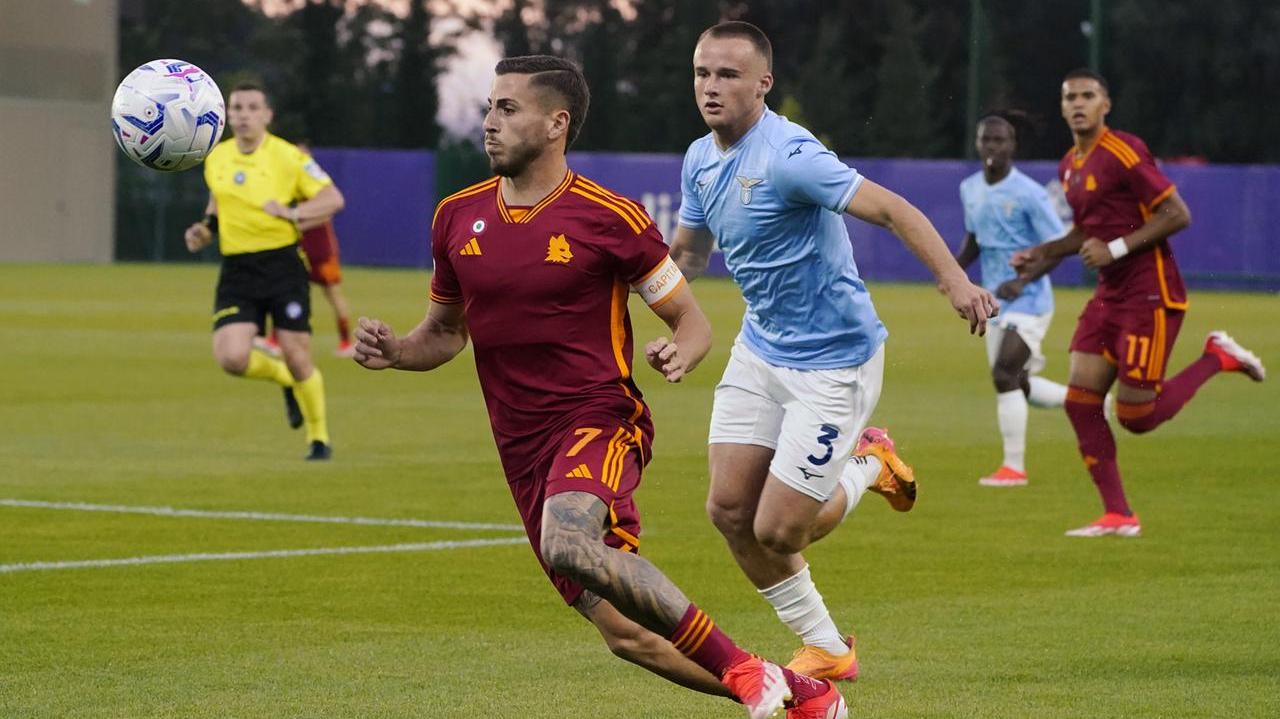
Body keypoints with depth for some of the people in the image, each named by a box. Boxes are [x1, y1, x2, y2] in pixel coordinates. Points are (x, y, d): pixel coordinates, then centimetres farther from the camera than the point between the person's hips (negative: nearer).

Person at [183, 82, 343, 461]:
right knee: (231, 357, -14)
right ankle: (285, 378, 19)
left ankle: (319, 438, 17)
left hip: (282, 266, -3)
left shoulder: (287, 157, -6)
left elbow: (333, 198, -5)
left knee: (296, 357, -5)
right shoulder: (216, 159, 9)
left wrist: (292, 213, -19)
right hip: (237, 270, 4)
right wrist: (204, 230, 7)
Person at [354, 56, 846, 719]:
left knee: (567, 545, -36)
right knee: (624, 633, -1)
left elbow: (691, 320, 2)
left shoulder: (609, 218, -7)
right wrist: (393, 351, 0)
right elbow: (446, 332, 21)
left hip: (600, 420, -5)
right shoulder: (458, 217, 8)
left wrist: (679, 354, -21)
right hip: (524, 451, 6)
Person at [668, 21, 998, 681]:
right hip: (760, 349, 8)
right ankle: (826, 650, 18)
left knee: (776, 530, -8)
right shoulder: (701, 161, 3)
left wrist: (954, 280, -42)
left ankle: (867, 466, 24)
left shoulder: (787, 155, -24)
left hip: (832, 360, -8)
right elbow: (687, 254, 20)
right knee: (729, 509, 0)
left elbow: (892, 210, -29)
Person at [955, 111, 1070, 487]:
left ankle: (1014, 466, -10)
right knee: (1016, 384, 9)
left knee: (1005, 374, -17)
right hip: (996, 301, 7)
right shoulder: (969, 189, 6)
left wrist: (1022, 281, -25)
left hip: (1029, 300, -7)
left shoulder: (1029, 194, -14)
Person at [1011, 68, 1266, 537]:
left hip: (1150, 295, -8)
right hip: (1110, 295, 8)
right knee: (1080, 401, -2)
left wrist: (1116, 248, -20)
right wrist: (1044, 254, 12)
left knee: (1136, 417, -7)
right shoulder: (1070, 165, 12)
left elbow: (1177, 214, -18)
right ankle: (1118, 516, 4)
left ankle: (1218, 358, 14)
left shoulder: (1123, 152, -15)